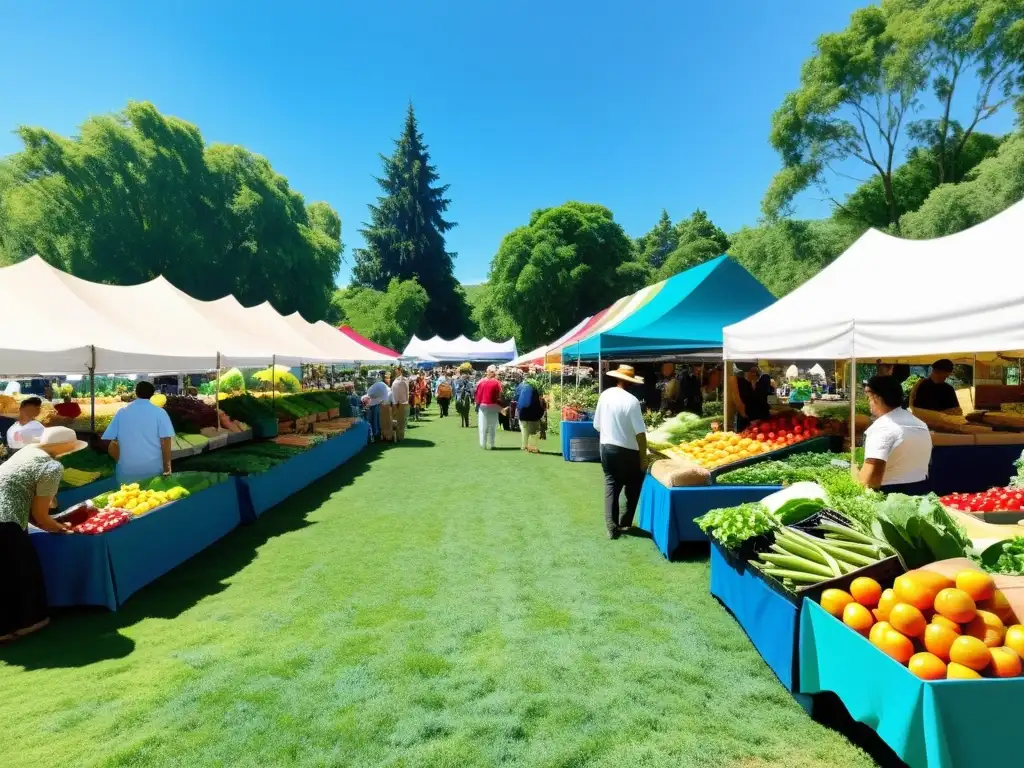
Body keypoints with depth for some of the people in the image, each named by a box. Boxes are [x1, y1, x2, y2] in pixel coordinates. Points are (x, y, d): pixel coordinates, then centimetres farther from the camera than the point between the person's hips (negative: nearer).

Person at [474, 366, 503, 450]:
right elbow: (499, 396, -9)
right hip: (493, 406, -1)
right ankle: (491, 445, 8)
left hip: (482, 406, 1)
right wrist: (500, 407, 1)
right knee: (492, 426, 8)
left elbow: (477, 394, -1)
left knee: (483, 426, 9)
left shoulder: (481, 381, -4)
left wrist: (477, 404, 8)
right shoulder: (497, 383, -9)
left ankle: (483, 444, 11)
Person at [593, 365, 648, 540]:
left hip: (606, 448, 5)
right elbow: (640, 433, -19)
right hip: (627, 451, -5)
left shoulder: (604, 395, -2)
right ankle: (625, 523, 20)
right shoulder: (631, 401, -19)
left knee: (611, 486, 11)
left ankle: (612, 527, 9)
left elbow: (597, 425, 7)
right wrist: (643, 458, -11)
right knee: (633, 487, 15)